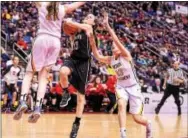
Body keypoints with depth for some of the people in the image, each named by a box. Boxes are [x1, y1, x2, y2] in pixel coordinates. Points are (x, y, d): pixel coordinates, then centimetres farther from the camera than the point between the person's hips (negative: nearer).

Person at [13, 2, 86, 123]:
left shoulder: (42, 4, 9)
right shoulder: (63, 9, 13)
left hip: (42, 39, -2)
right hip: (56, 42, 2)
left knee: (29, 73, 4)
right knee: (43, 76, 4)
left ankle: (23, 101, -19)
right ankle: (38, 108, -12)